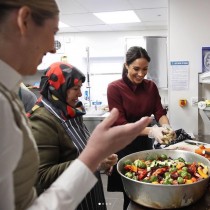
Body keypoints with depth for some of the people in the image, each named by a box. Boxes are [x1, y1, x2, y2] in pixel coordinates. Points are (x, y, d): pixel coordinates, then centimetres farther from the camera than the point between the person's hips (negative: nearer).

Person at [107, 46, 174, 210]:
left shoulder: (151, 86, -1)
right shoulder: (115, 88, -17)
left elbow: (160, 112, -4)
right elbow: (120, 125, -21)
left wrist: (166, 127, -27)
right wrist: (151, 130, -33)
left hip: (145, 143, 5)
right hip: (124, 146, -5)